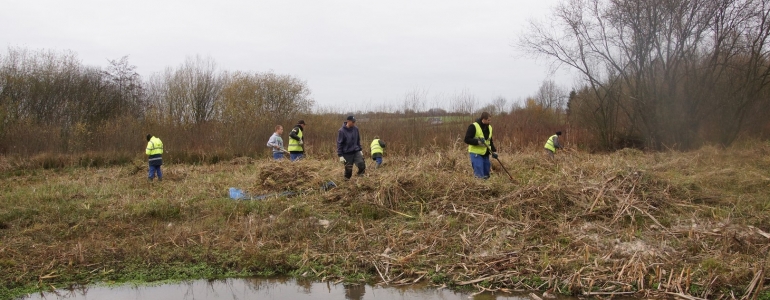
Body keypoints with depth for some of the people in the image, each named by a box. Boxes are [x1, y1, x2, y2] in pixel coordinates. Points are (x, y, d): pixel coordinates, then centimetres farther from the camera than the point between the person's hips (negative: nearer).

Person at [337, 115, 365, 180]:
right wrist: (340, 156, -12)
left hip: (356, 152, 3)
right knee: (348, 169, 2)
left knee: (362, 165, -15)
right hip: (347, 154, -3)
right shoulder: (341, 131, -11)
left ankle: (359, 174, 12)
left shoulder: (356, 129, 2)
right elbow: (339, 144, -9)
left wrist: (360, 150, 15)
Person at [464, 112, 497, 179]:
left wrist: (494, 151, 7)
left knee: (486, 175, 11)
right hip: (476, 153, -7)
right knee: (479, 176, -11)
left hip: (485, 154, 7)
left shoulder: (489, 127, 10)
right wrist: (478, 142, -28)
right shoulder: (473, 126, -14)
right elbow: (467, 139, -15)